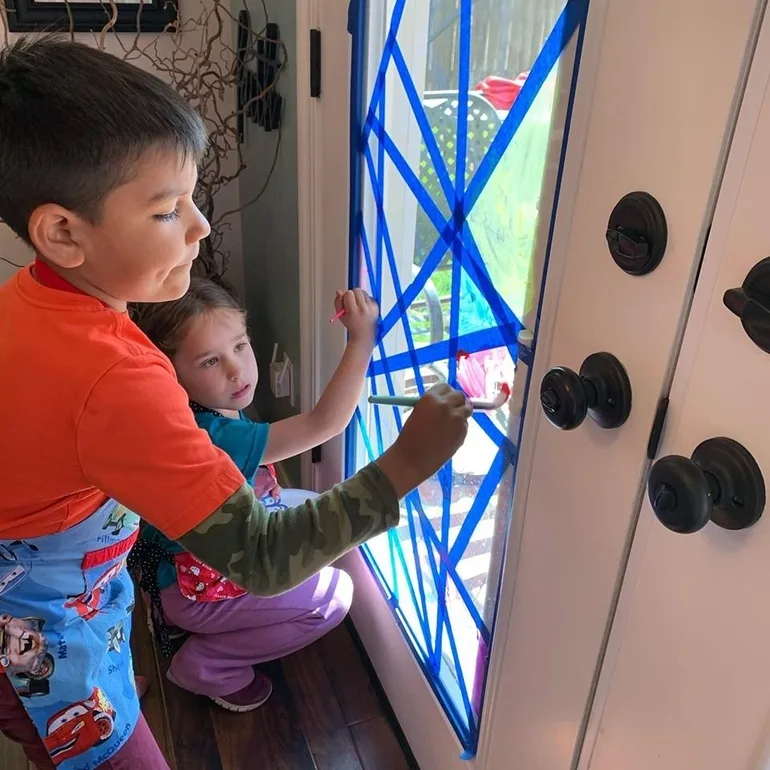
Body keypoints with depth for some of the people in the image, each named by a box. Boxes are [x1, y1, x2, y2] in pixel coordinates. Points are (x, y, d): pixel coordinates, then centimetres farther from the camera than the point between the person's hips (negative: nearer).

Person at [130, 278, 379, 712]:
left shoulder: (202, 410, -11)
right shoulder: (214, 436, -39)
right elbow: (326, 424, -41)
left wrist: (263, 480, -4)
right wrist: (362, 340, -40)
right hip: (194, 589, -8)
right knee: (336, 595, -5)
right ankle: (206, 665, 5)